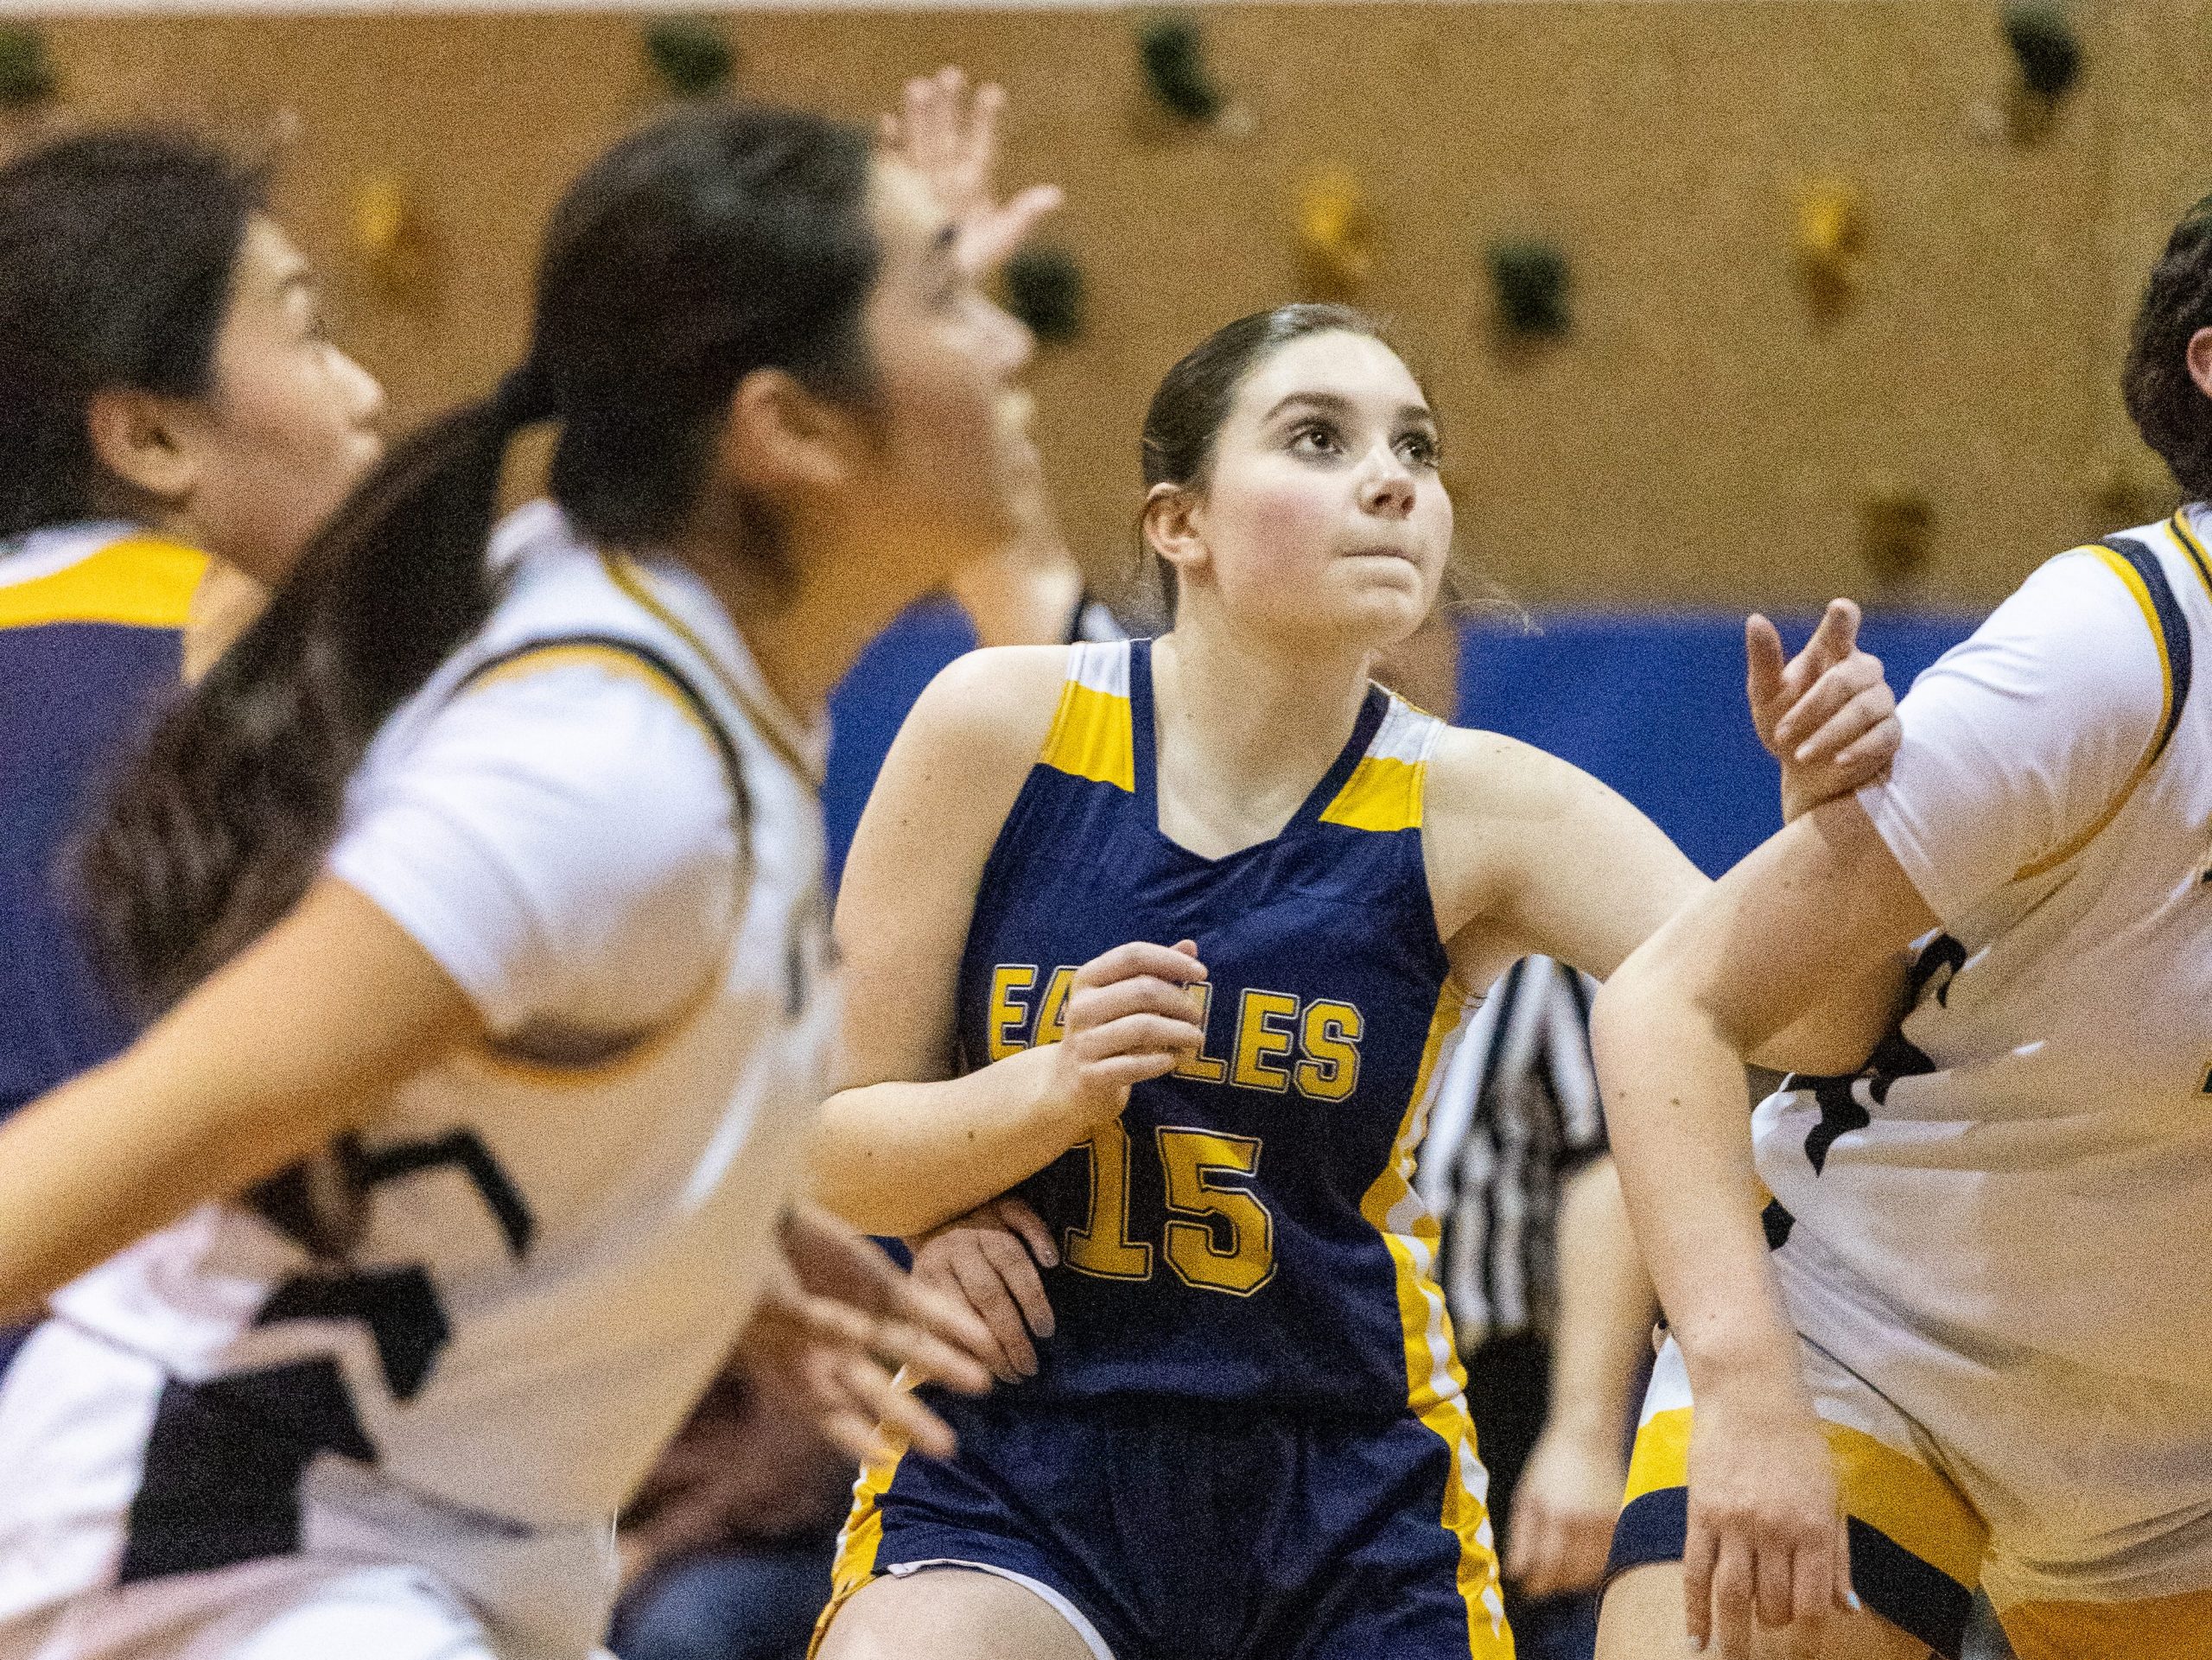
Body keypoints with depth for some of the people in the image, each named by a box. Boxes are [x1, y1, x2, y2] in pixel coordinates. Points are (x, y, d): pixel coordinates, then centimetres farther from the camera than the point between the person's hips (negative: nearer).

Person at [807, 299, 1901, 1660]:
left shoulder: (1466, 808, -5)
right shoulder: (1002, 729, -7)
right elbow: (826, 1150, -3)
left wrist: (1826, 817, -37)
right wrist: (1059, 1088, -22)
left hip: (1349, 1504, 2)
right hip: (1010, 1470, -1)